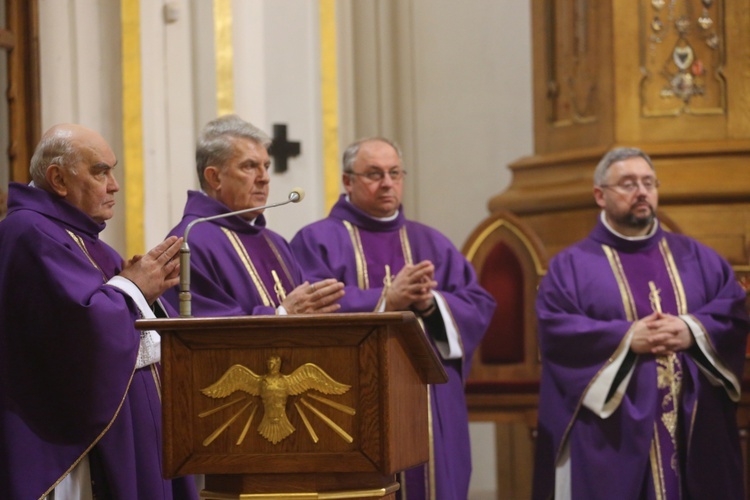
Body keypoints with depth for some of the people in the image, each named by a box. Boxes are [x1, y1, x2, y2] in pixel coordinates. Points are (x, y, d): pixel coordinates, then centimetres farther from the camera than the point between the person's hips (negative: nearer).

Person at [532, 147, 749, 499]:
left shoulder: (694, 256, 15)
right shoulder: (572, 265, 4)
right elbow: (554, 328, -9)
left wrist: (694, 332, -14)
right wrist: (626, 338, -18)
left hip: (695, 425, 4)